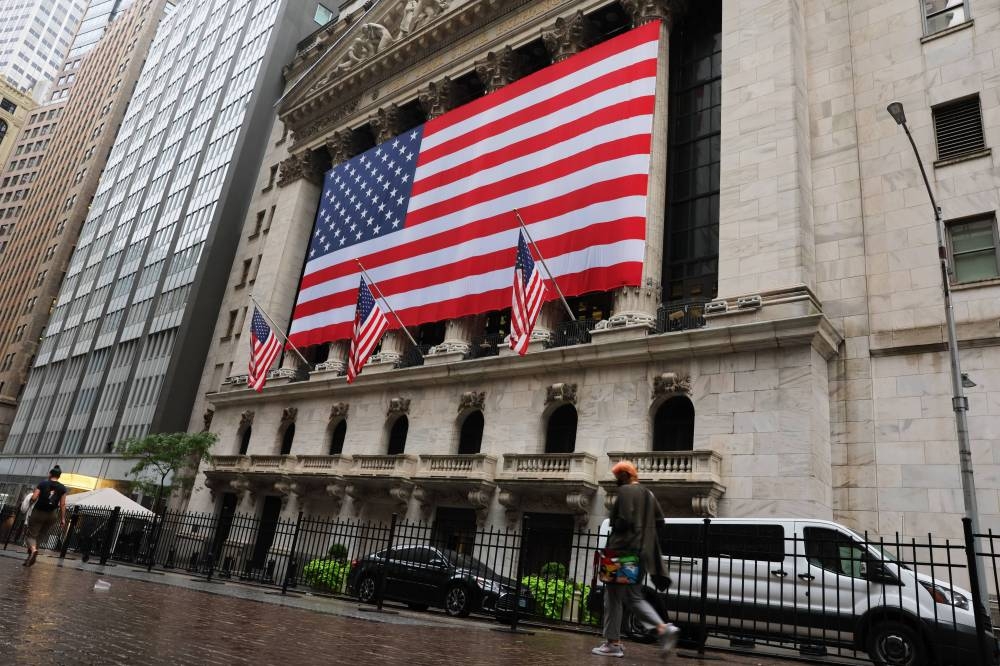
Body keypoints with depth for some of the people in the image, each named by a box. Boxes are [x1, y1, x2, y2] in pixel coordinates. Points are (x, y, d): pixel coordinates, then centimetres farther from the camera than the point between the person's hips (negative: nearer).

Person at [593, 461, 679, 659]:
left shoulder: (626, 491, -11)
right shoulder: (648, 493, 16)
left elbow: (624, 520, -20)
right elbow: (659, 518, 17)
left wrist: (613, 534, -3)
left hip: (623, 550, -8)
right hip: (642, 551, 8)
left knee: (613, 596, 2)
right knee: (634, 597, 14)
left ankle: (613, 643, 6)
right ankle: (663, 629, -2)